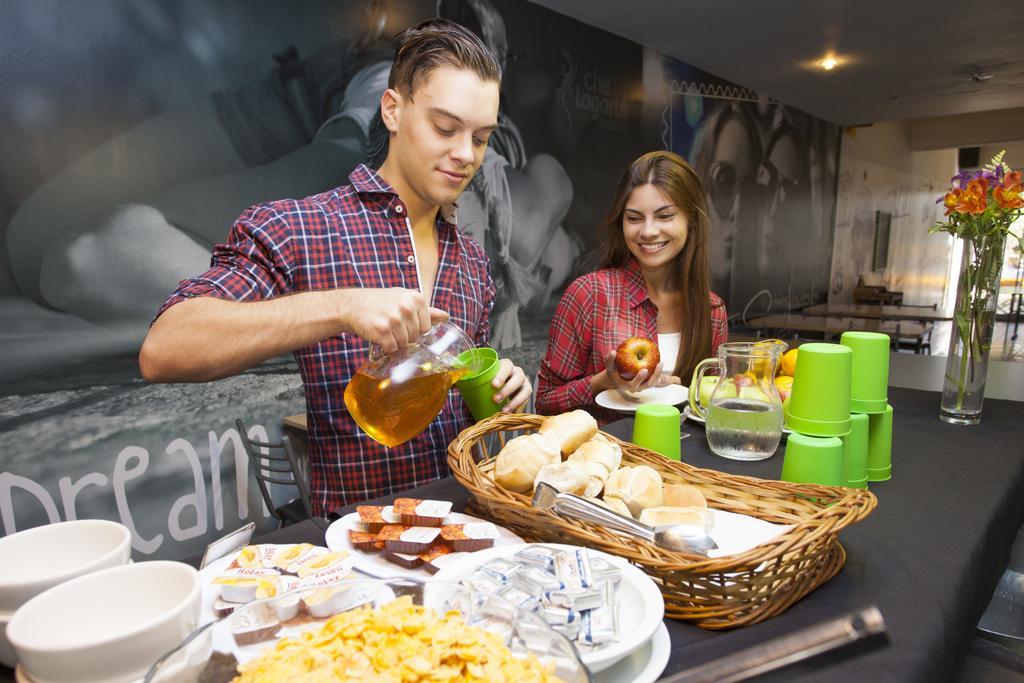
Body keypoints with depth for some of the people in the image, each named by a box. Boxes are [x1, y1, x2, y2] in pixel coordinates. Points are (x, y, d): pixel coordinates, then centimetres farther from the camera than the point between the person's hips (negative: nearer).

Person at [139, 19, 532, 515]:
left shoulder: (472, 260, 9)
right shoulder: (294, 230, -9)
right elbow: (161, 353, -20)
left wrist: (497, 390, -3)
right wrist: (342, 306, -30)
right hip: (361, 526, -4)